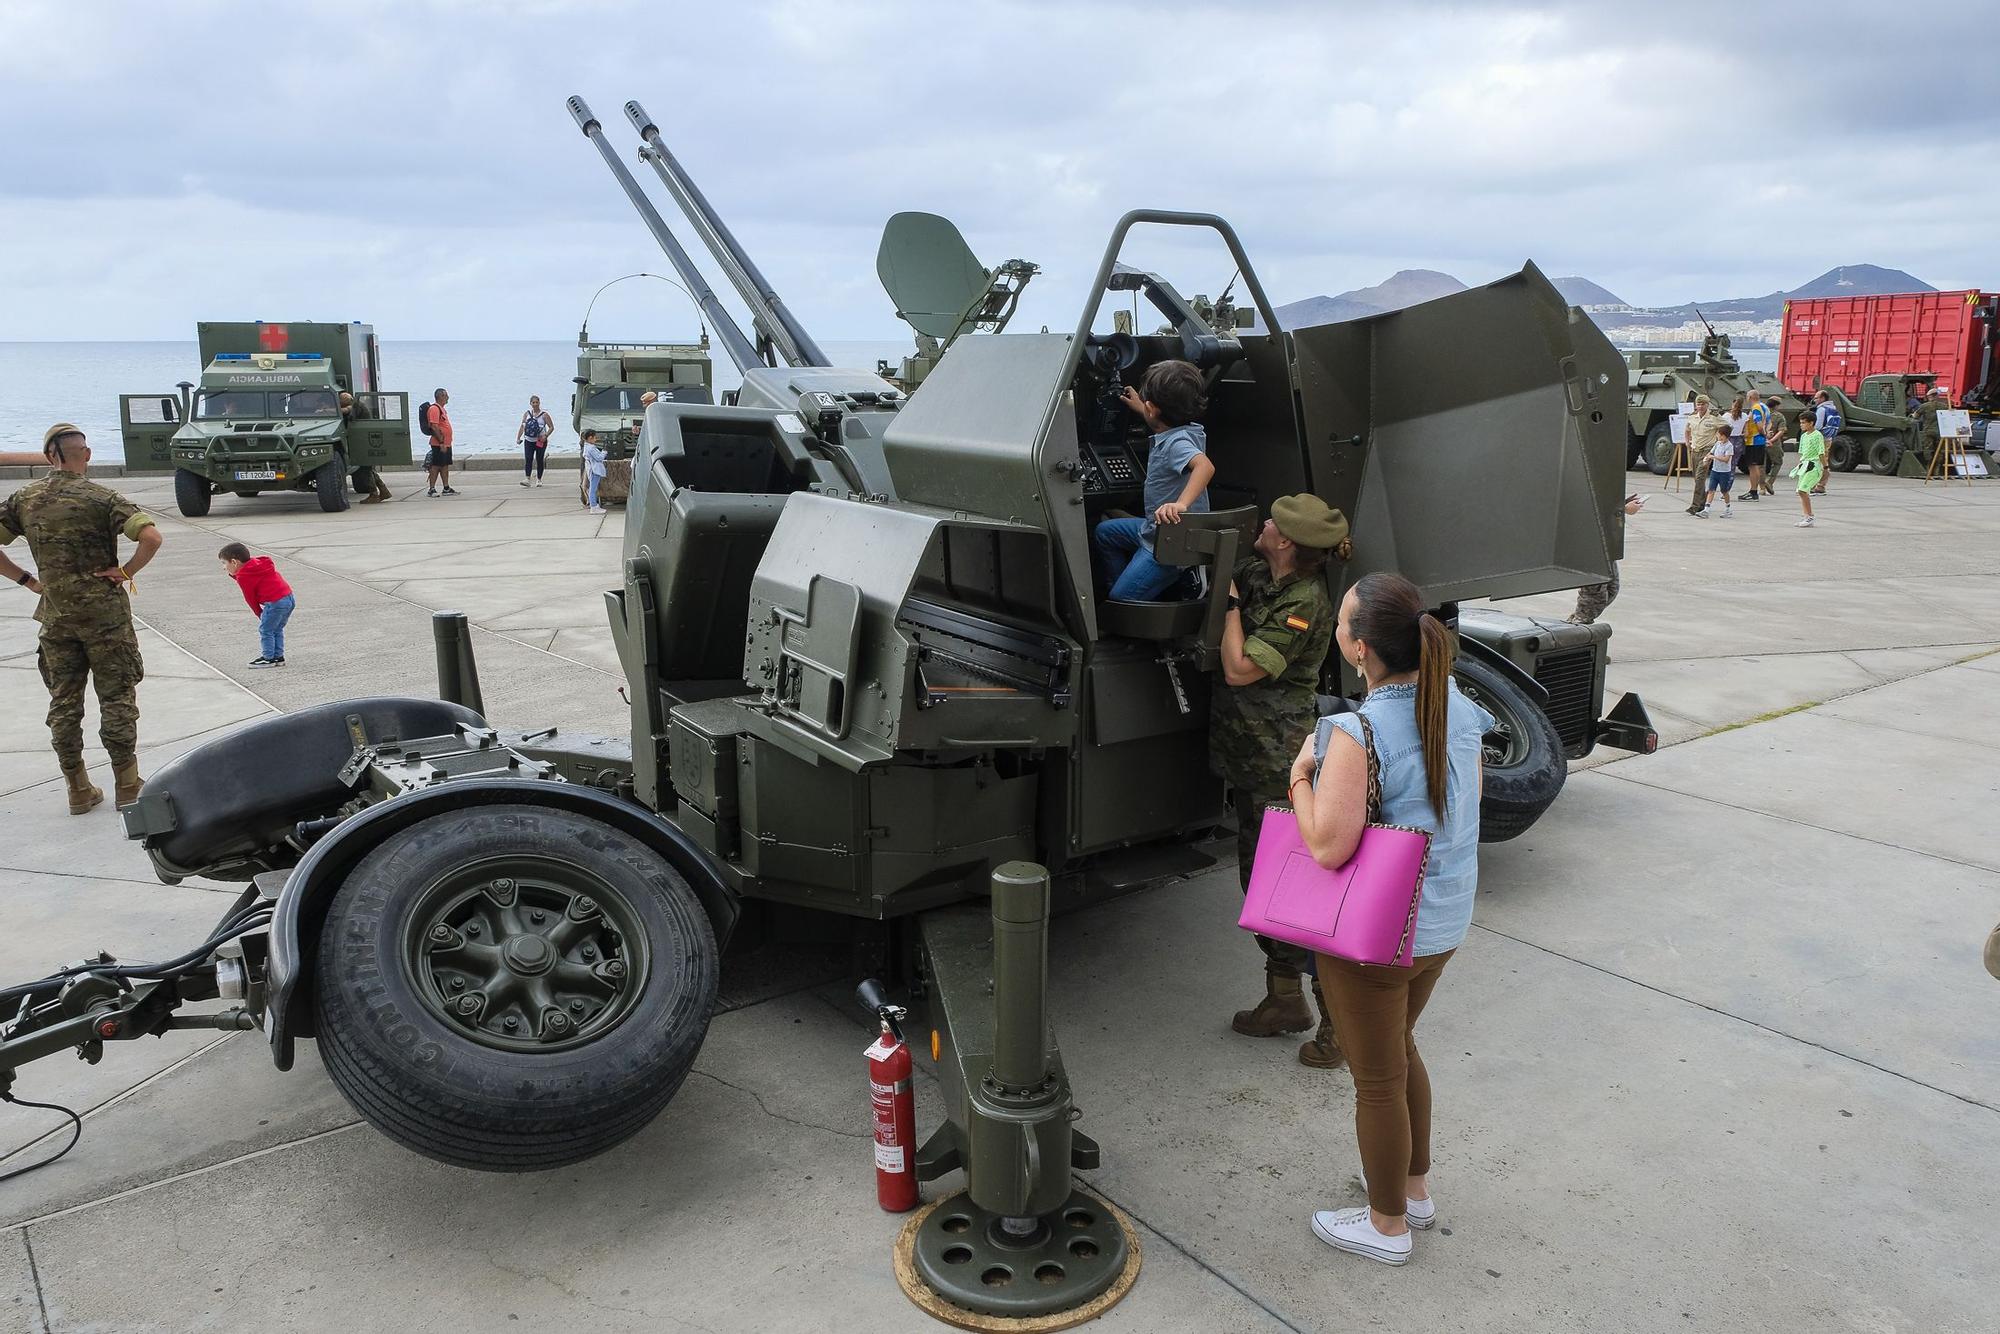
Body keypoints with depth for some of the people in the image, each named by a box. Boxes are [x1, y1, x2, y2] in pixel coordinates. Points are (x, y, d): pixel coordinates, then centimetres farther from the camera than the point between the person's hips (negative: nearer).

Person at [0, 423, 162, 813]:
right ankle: (127, 785, 9)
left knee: (64, 703, 12)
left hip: (55, 616, 4)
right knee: (117, 699, 5)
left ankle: (78, 790, 17)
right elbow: (151, 537, -25)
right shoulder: (102, 498, -11)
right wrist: (125, 572, -12)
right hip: (104, 614, -4)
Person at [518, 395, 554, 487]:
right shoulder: (527, 414, 8)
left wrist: (545, 436, -17)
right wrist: (518, 438, 0)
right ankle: (527, 479, -15)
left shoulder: (544, 415, -2)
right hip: (528, 441, 2)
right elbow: (522, 426, 9)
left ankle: (539, 480, 13)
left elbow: (551, 427, -3)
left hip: (540, 441, -2)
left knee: (539, 460, 3)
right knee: (528, 459, -10)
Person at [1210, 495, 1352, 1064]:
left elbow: (1239, 670, -22)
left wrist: (1231, 601, -12)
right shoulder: (1259, 574, 6)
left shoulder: (1304, 604, -19)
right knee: (1259, 878, 17)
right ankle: (1285, 999, 31)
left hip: (1283, 765, -10)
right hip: (1252, 758, 10)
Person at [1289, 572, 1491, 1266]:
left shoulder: (1357, 734, -29)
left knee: (1377, 1078, 12)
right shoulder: (1455, 705, -4)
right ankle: (1415, 1187, 47)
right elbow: (1468, 799, 10)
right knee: (1400, 1048, 29)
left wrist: (1302, 773, -14)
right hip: (1445, 921, 8)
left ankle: (1387, 1226, 32)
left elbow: (1326, 846, -28)